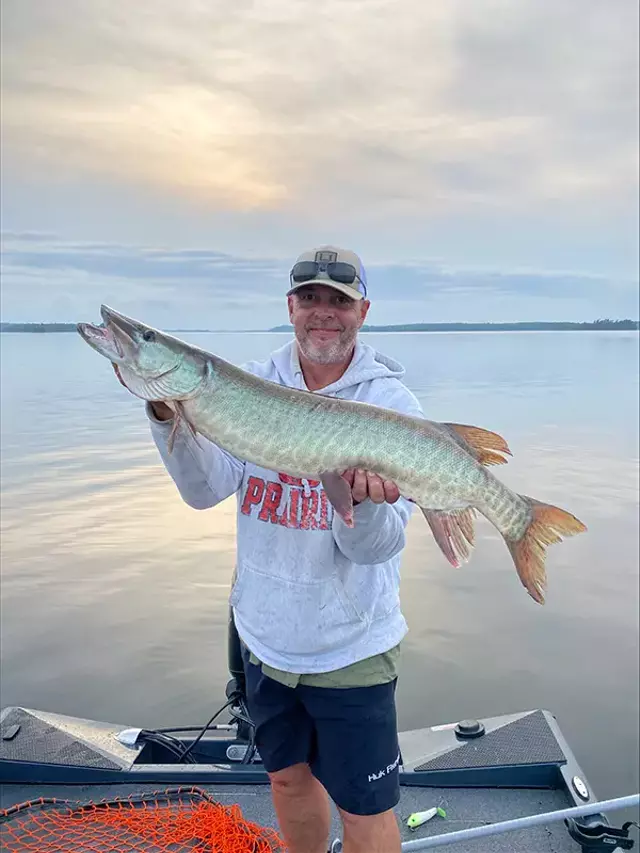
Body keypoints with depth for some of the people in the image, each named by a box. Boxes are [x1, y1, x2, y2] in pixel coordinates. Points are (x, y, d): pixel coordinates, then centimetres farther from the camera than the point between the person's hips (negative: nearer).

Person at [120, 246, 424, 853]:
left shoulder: (391, 405, -13)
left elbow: (375, 548, -18)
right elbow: (207, 490, -12)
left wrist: (365, 501, -39)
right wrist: (169, 416, -27)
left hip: (350, 646, -3)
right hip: (264, 635, 4)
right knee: (288, 776, 24)